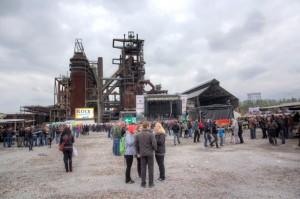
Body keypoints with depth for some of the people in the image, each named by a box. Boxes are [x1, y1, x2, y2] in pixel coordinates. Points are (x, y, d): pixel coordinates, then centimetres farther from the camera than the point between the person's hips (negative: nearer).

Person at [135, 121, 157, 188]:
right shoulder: (151, 134, -13)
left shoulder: (138, 135, 2)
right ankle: (151, 183, 14)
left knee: (143, 168, 11)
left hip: (142, 154, 4)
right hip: (150, 153, -3)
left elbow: (136, 144, 8)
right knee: (150, 168, 7)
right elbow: (154, 143, -17)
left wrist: (138, 152, 18)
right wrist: (155, 149, 4)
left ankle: (143, 183, 17)